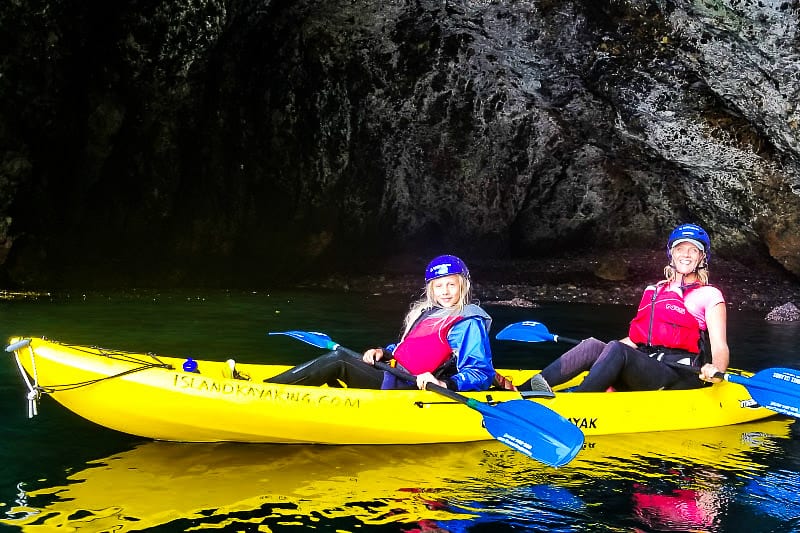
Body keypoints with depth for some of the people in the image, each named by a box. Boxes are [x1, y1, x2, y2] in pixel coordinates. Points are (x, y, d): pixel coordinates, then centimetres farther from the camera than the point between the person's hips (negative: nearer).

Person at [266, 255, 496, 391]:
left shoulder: (468, 322, -8)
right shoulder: (425, 313, 18)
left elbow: (482, 373, -16)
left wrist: (445, 384, -32)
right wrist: (383, 353, 9)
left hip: (409, 390, -9)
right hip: (397, 376, 9)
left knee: (338, 359, -15)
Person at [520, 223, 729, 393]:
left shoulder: (709, 295, 6)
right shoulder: (653, 291, 23)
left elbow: (720, 348, -4)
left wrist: (715, 369, -26)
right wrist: (600, 351, 21)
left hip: (680, 378, -5)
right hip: (643, 375, 5)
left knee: (616, 349, -32)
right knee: (593, 346, -20)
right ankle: (520, 391, -33)